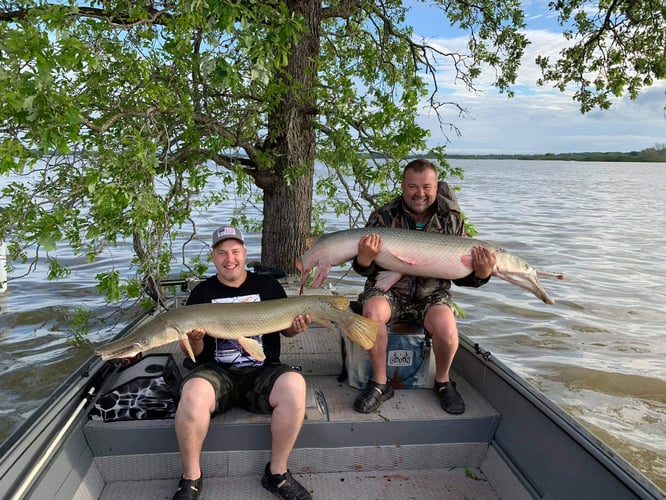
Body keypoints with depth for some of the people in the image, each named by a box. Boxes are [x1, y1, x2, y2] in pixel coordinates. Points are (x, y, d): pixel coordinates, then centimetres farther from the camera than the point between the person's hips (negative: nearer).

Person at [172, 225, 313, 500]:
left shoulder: (268, 285, 9)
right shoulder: (202, 293, 7)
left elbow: (285, 328, 17)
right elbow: (193, 353, 8)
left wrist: (296, 327, -7)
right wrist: (194, 340, -15)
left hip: (263, 370, 0)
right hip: (217, 371, 0)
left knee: (294, 385, -31)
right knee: (193, 394, -33)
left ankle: (277, 473, -10)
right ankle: (191, 478, -7)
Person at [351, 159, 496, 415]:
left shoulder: (451, 220, -1)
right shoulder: (383, 217, -7)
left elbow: (462, 276, 2)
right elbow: (366, 270, -9)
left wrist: (481, 274, -21)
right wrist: (364, 258, -34)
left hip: (431, 295, 1)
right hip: (388, 290, 0)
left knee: (445, 327, -29)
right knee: (372, 311, -32)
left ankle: (443, 381, 4)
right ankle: (380, 382, -10)